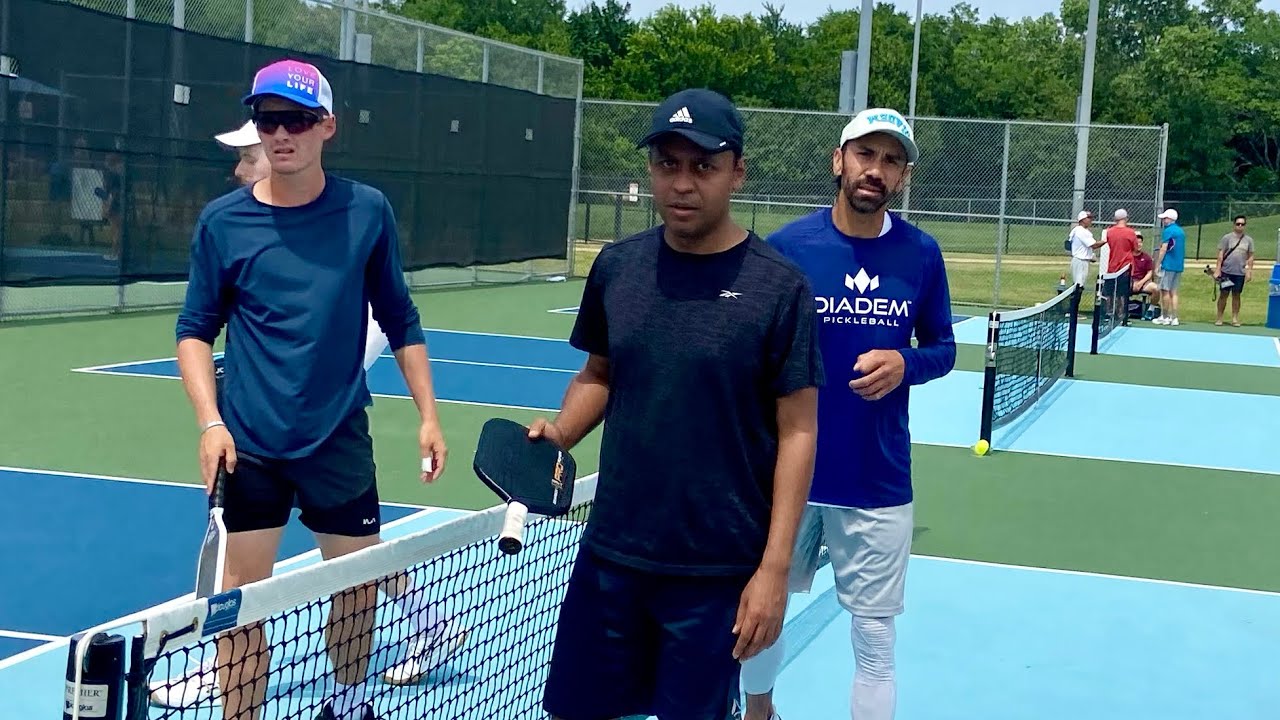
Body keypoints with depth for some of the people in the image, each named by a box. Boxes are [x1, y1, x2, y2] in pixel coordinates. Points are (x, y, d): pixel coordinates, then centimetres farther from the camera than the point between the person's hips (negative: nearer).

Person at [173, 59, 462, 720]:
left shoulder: (367, 212, -2)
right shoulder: (223, 221, -3)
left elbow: (400, 322, 7)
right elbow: (195, 330, 3)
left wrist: (428, 416, 4)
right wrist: (210, 422, -9)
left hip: (339, 440, 1)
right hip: (250, 443, 0)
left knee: (356, 586, 10)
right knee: (241, 596, 1)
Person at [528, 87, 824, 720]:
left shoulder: (779, 287, -10)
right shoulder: (616, 266, 2)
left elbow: (797, 432, -8)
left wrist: (773, 568, -13)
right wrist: (559, 433, -5)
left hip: (717, 571, -4)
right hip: (610, 555, 4)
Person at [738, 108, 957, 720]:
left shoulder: (922, 254, -3)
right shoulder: (786, 246, -7)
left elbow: (942, 347, 7)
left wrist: (904, 364, -15)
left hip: (878, 482, 0)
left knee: (874, 635, 5)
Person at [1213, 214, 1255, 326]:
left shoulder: (1248, 240, 7)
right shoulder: (1227, 238, 0)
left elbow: (1250, 257, 10)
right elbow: (1220, 254, -1)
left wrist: (1249, 271, 4)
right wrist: (1217, 270, -6)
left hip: (1240, 272, 2)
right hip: (1226, 271, -2)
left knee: (1236, 295, 5)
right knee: (1223, 294, 2)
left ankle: (1235, 319, 10)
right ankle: (1219, 318, 8)